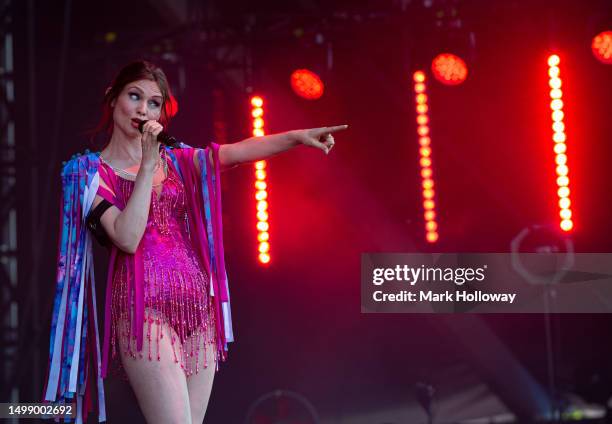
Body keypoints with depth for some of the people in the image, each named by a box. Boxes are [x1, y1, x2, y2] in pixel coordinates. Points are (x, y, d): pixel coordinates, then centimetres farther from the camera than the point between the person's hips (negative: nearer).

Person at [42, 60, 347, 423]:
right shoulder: (90, 171, 3)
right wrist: (147, 164, -11)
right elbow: (127, 237, -13)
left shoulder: (175, 159, 16)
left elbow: (238, 151, 0)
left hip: (197, 306, 5)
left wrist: (298, 136, -14)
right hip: (144, 307, -5)